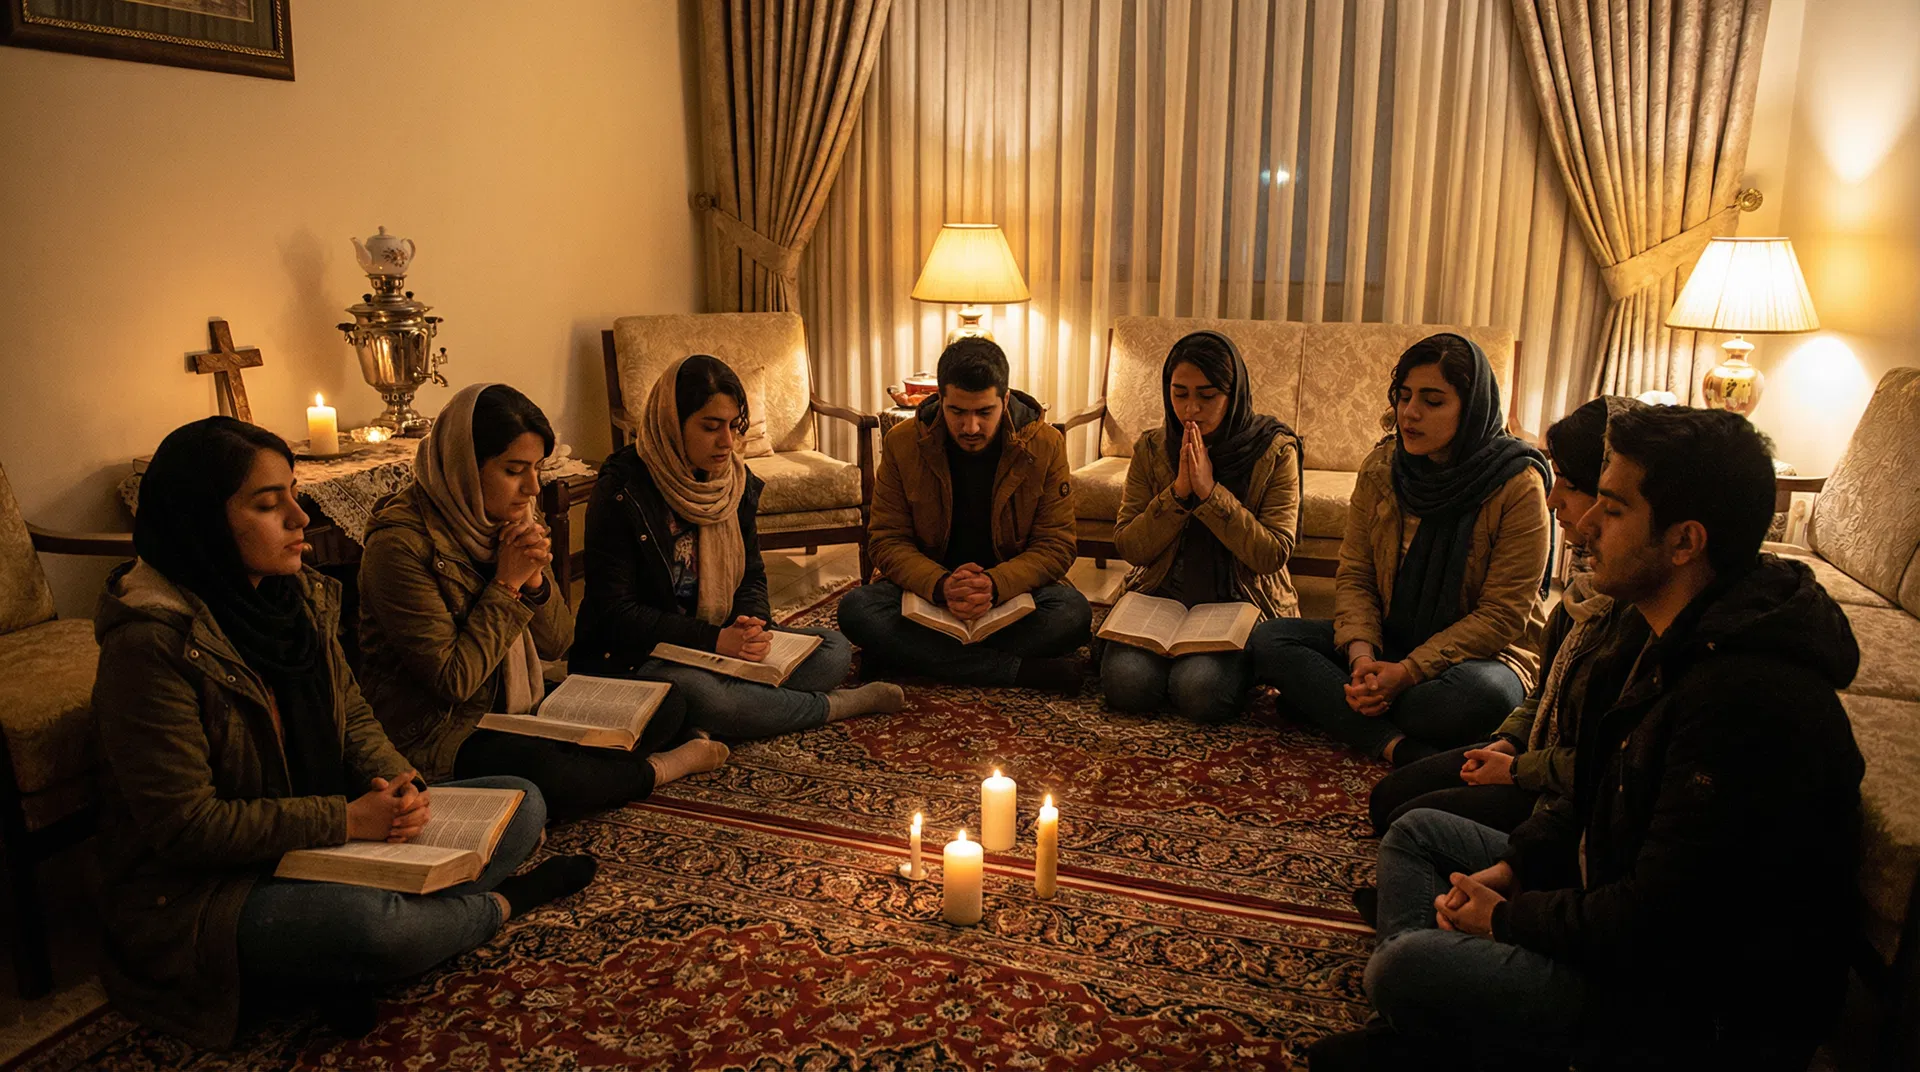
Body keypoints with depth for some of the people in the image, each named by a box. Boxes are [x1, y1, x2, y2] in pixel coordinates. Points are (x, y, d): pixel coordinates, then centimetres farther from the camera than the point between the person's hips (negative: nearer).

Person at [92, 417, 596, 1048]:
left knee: (523, 803, 0)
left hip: (323, 842, 8)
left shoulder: (297, 596, 2)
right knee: (372, 925, -38)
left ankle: (340, 967, -14)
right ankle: (499, 903, -2)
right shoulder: (151, 645, -22)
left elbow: (353, 718, 10)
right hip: (201, 888, -8)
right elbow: (184, 825, -22)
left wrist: (398, 783, -11)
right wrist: (347, 818, -23)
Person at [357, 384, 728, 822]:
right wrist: (508, 583, -19)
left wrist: (535, 579, -13)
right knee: (543, 772, -35)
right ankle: (652, 770, -9)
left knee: (666, 707, -2)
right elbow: (453, 680, -21)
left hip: (521, 707, 7)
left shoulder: (516, 519, 4)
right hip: (440, 732, -7)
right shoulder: (401, 543, -20)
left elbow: (556, 645, 6)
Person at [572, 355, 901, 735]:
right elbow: (614, 611, -17)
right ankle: (837, 705, -15)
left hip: (725, 643, 6)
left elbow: (752, 575, 10)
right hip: (639, 656, -6)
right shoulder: (621, 493, -15)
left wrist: (752, 625, -15)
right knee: (697, 693, -37)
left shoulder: (736, 482, 5)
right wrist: (714, 639, -27)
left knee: (834, 649, -9)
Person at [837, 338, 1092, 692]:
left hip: (1013, 588, -1)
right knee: (856, 609, -28)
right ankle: (1021, 669, -31)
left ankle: (910, 656, -26)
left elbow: (1057, 544, -10)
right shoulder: (902, 443, -8)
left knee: (1073, 612, -32)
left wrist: (995, 585, -30)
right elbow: (887, 540, -8)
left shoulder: (1046, 445, -10)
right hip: (927, 588, 1)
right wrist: (941, 585, -29)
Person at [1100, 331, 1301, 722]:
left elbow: (1273, 555, -14)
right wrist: (1178, 491, -17)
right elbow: (1128, 547, -3)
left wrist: (1210, 491, -22)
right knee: (1125, 682, -25)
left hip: (1239, 603, -2)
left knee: (1200, 690, -29)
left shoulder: (1275, 451, -6)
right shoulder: (1151, 448, 1)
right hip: (1162, 597, 2)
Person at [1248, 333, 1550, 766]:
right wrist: (1361, 652, -18)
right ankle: (1400, 747, -29)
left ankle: (1325, 703, -17)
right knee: (1268, 640, -16)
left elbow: (1503, 615, -16)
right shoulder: (1381, 468, 0)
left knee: (1481, 695, -40)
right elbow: (1354, 575, 1)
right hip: (1388, 640, 5)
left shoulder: (1518, 484, -15)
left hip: (1482, 653, -5)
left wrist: (1408, 672, -25)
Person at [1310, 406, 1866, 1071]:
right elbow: (1593, 799, 14)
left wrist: (1506, 919, -14)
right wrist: (1506, 872, 0)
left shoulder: (1747, 703, -31)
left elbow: (1651, 925, -29)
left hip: (1708, 1010, -10)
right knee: (1416, 832, 15)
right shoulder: (1659, 633, 2)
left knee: (1402, 969, -25)